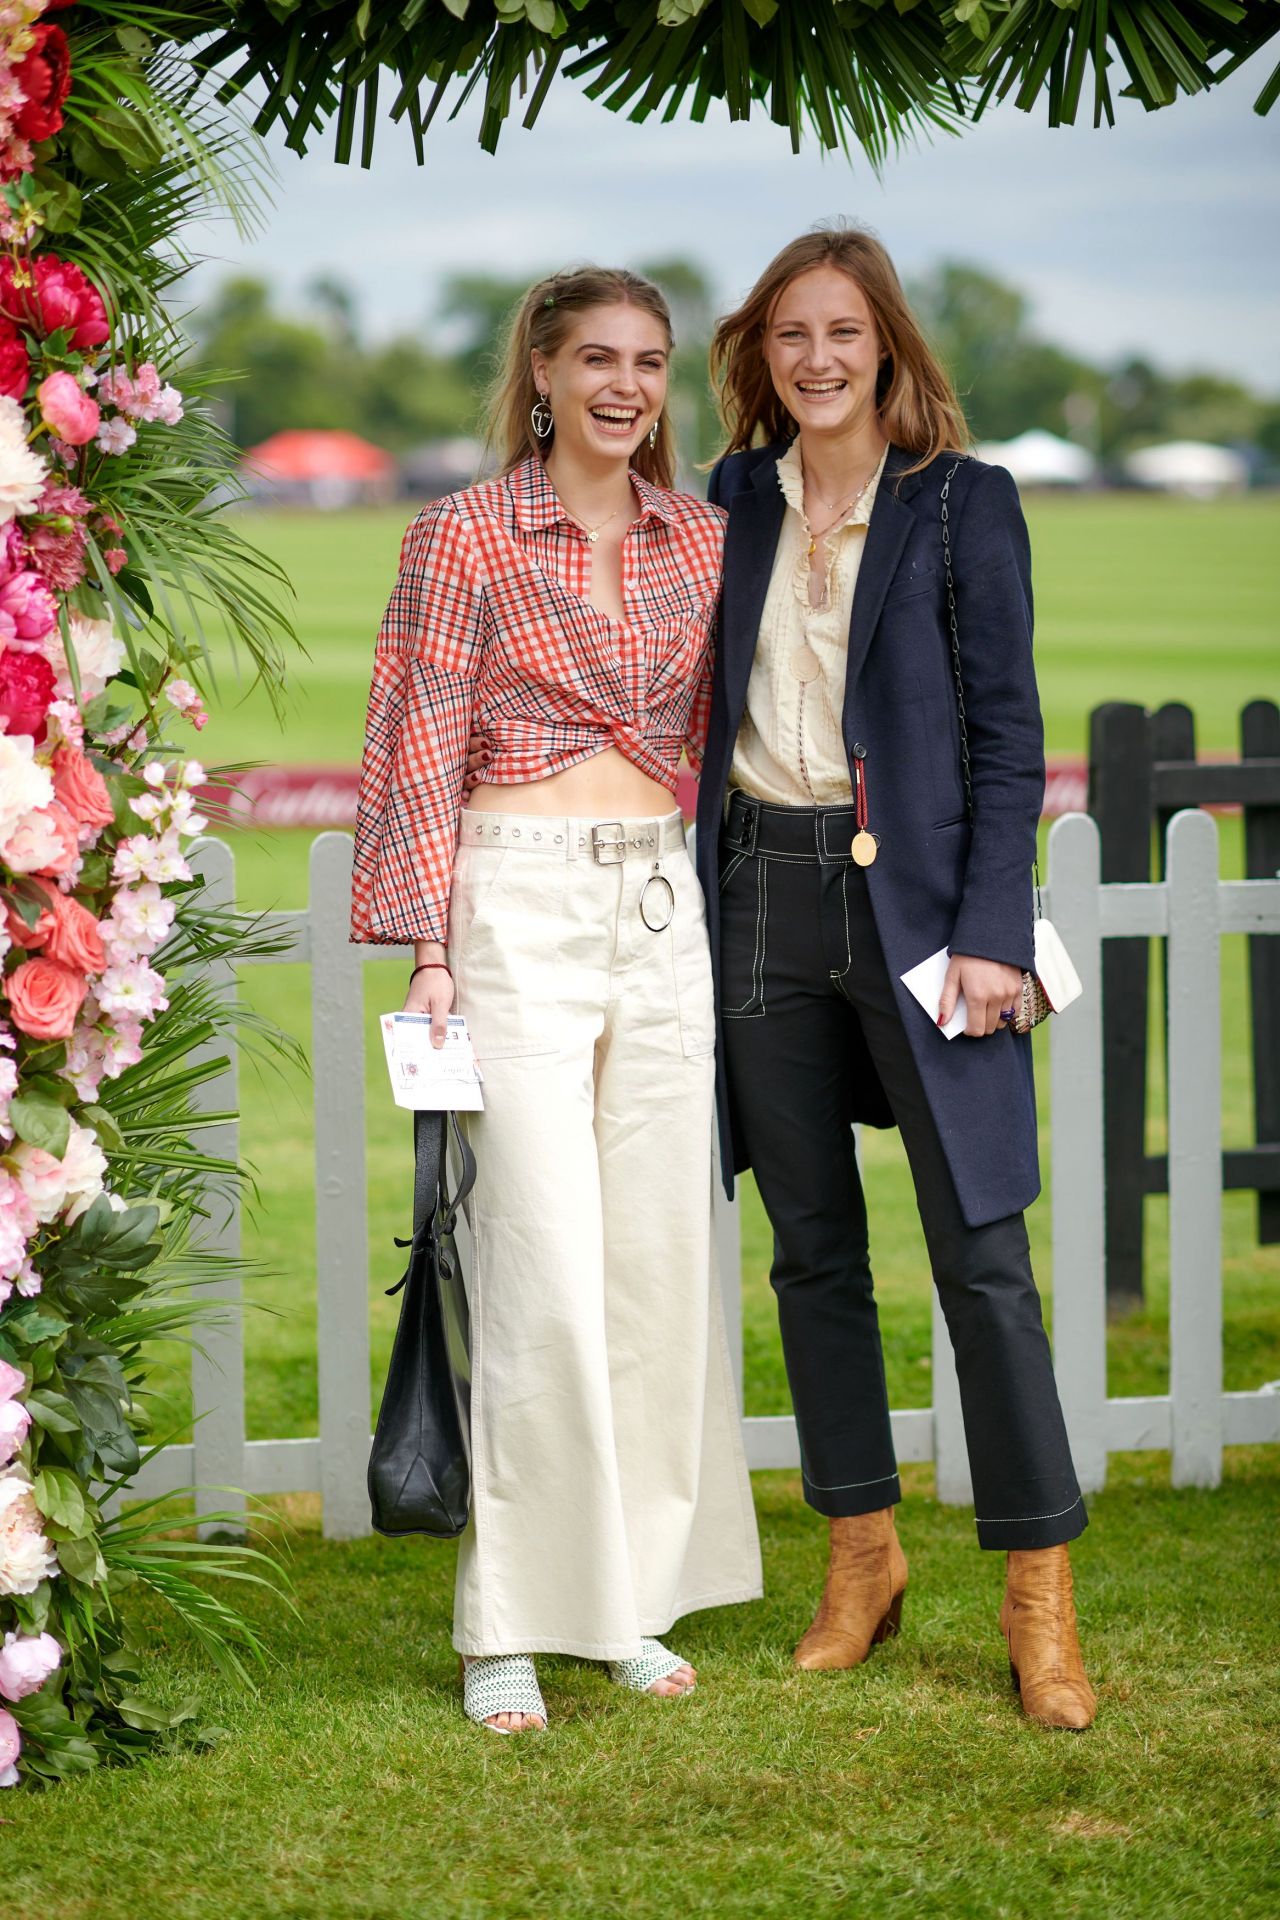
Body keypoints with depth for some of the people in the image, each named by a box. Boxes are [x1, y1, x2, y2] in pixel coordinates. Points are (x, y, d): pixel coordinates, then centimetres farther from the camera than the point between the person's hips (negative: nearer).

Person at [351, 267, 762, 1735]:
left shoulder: (699, 540, 11)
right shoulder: (465, 537, -2)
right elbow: (420, 751, -4)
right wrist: (427, 953, -10)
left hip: (662, 910, 5)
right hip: (520, 907, -5)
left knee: (661, 1255, 6)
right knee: (548, 1268, -9)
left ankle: (630, 1597, 17)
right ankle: (508, 1627, -1)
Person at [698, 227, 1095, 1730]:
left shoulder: (963, 503, -2)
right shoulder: (738, 501, 10)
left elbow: (1008, 732, -4)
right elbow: (713, 706, 15)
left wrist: (991, 933, -12)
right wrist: (699, 902, 8)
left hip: (910, 892, -4)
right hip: (762, 891, 4)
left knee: (978, 1250, -6)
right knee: (812, 1248, 9)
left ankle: (1040, 1600, 0)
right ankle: (861, 1557, 21)